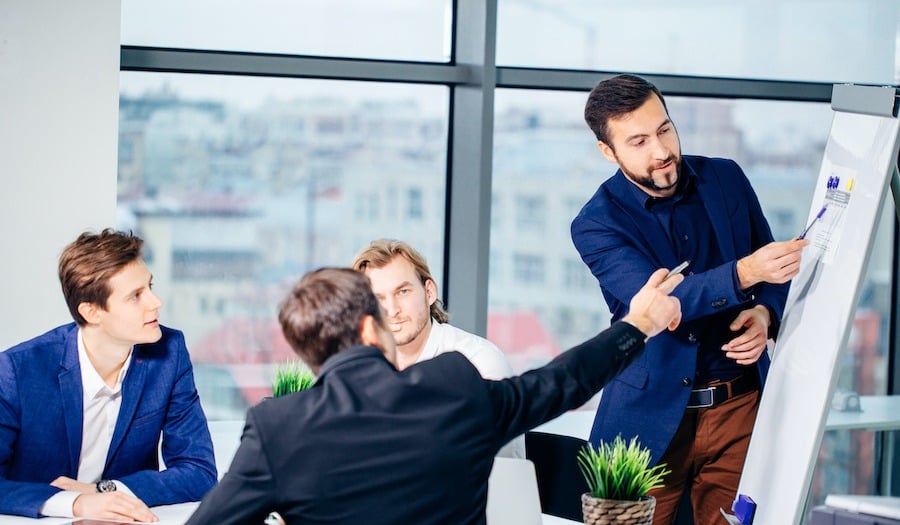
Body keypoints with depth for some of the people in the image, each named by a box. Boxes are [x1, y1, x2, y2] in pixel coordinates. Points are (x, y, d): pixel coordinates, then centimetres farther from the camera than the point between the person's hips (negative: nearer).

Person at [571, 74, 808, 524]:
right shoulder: (595, 225, -8)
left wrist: (764, 313, -9)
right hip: (651, 418, -2)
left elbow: (773, 267, 14)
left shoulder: (726, 178, 4)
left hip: (739, 406, 2)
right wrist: (745, 272, -38)